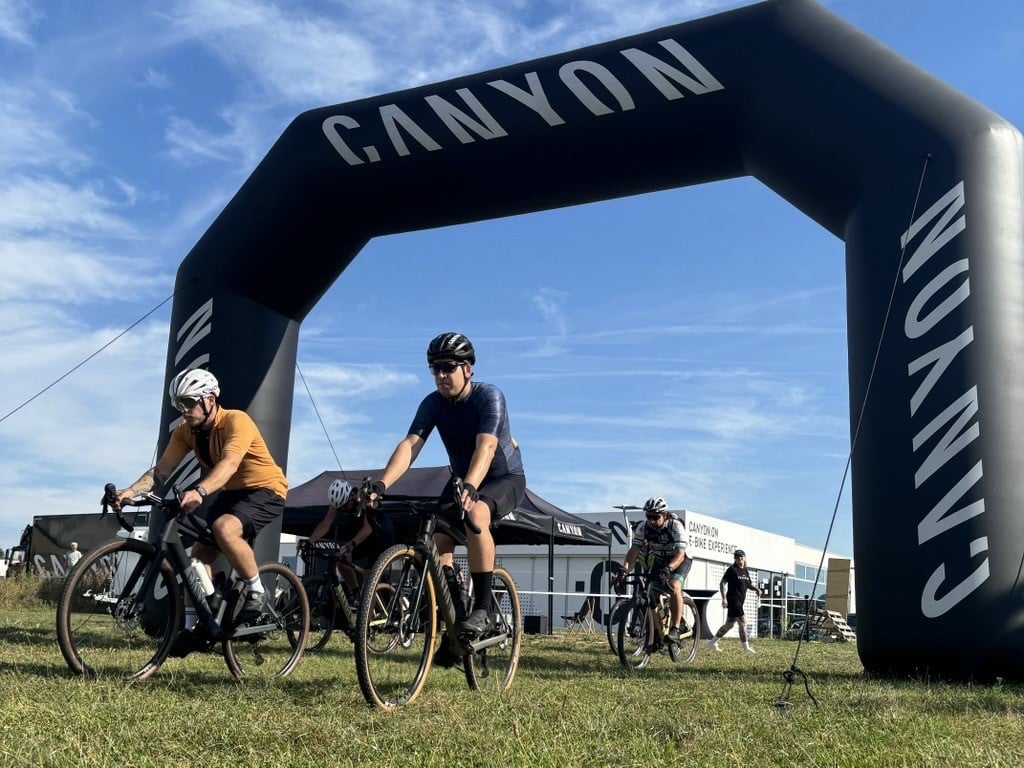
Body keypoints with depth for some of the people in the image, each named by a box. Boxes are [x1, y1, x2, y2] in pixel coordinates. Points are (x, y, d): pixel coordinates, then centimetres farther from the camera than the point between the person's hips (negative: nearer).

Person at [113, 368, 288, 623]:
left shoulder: (236, 421, -24)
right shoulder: (186, 430, -4)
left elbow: (229, 464, -40)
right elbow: (162, 469, -9)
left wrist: (199, 491, -57)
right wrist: (131, 491, -27)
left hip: (265, 490, -8)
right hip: (231, 493, 8)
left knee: (223, 528, -32)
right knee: (199, 554, -1)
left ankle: (256, 591, -15)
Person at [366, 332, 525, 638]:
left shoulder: (489, 396, -25)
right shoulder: (433, 403, -12)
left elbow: (486, 447, -40)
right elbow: (410, 445, -24)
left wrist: (469, 487, -58)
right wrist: (381, 484, -41)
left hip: (505, 477, -5)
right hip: (461, 479, 5)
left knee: (474, 514, -36)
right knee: (438, 537, -17)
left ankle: (481, 610, -29)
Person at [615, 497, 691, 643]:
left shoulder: (676, 526, -30)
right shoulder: (643, 528, -19)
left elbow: (680, 554, -40)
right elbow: (634, 550, -23)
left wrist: (668, 569, -57)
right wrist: (624, 570, -40)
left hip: (679, 560, -4)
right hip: (659, 561, 4)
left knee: (674, 586, -30)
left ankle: (676, 629, -24)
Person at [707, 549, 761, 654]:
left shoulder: (745, 571, 14)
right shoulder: (732, 569, -7)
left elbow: (749, 584, 26)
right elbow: (722, 583, -10)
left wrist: (756, 589, 5)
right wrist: (724, 598, -19)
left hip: (740, 601, 8)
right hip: (733, 599, -8)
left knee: (729, 624, 12)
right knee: (742, 622, -13)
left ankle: (712, 642, 21)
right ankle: (746, 647, -8)